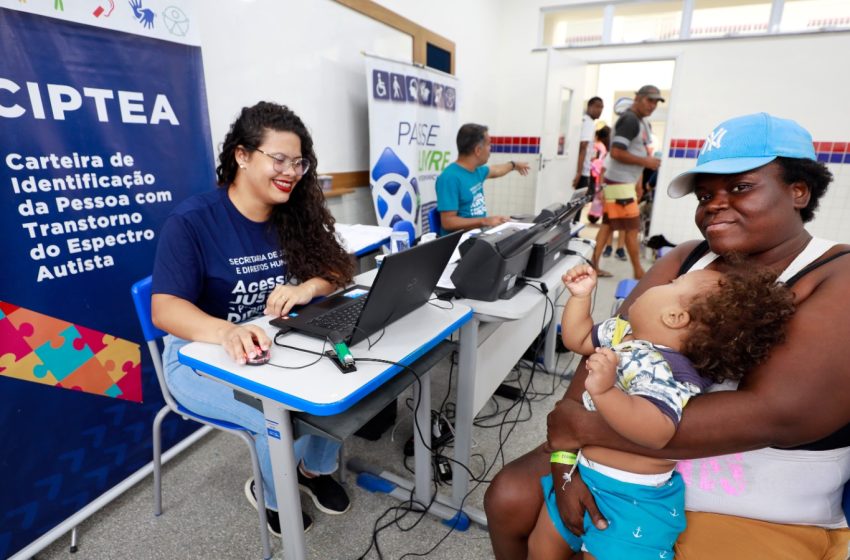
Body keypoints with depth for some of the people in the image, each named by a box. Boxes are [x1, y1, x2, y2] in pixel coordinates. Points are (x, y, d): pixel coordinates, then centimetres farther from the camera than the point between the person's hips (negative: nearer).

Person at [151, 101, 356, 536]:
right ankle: (272, 498, 10)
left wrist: (308, 287, -26)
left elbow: (338, 270, -2)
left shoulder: (295, 216, -1)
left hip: (279, 348, 5)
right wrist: (225, 332, -47)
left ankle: (317, 468, 15)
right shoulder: (192, 222, -16)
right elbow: (165, 308, -25)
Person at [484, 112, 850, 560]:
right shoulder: (685, 259, 0)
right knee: (509, 498, -3)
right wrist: (566, 456, -20)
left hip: (758, 521, -4)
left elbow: (771, 414, -28)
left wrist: (585, 428, -27)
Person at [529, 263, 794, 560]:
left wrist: (603, 391, -52)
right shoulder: (623, 332, -1)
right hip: (581, 471, 8)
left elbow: (656, 432, -44)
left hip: (630, 497, -8)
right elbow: (577, 339, 15)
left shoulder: (661, 370, -30)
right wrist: (580, 295, 9)